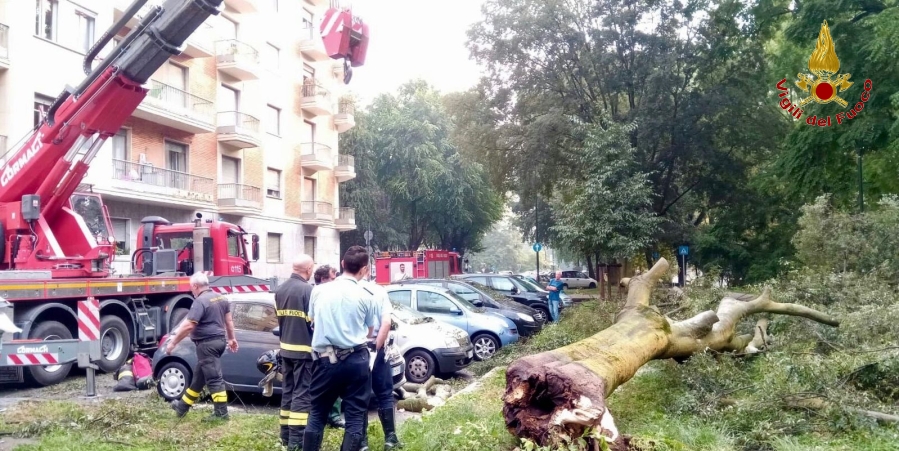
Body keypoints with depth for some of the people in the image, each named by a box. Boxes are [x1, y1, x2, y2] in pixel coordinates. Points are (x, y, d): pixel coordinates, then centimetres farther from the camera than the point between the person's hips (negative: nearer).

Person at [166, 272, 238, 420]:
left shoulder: (200, 301, -17)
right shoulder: (221, 298, 11)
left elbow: (188, 325, -21)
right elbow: (228, 320, 17)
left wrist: (172, 342, -14)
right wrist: (231, 338, 25)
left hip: (207, 344, -10)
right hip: (219, 340, 10)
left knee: (214, 378, -5)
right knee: (199, 376, 19)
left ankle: (221, 413, -3)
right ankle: (183, 406, 31)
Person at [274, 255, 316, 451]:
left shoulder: (280, 290, 7)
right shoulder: (307, 290, -18)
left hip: (285, 348, 8)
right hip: (304, 349, -8)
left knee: (287, 391, 15)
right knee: (301, 394, -3)